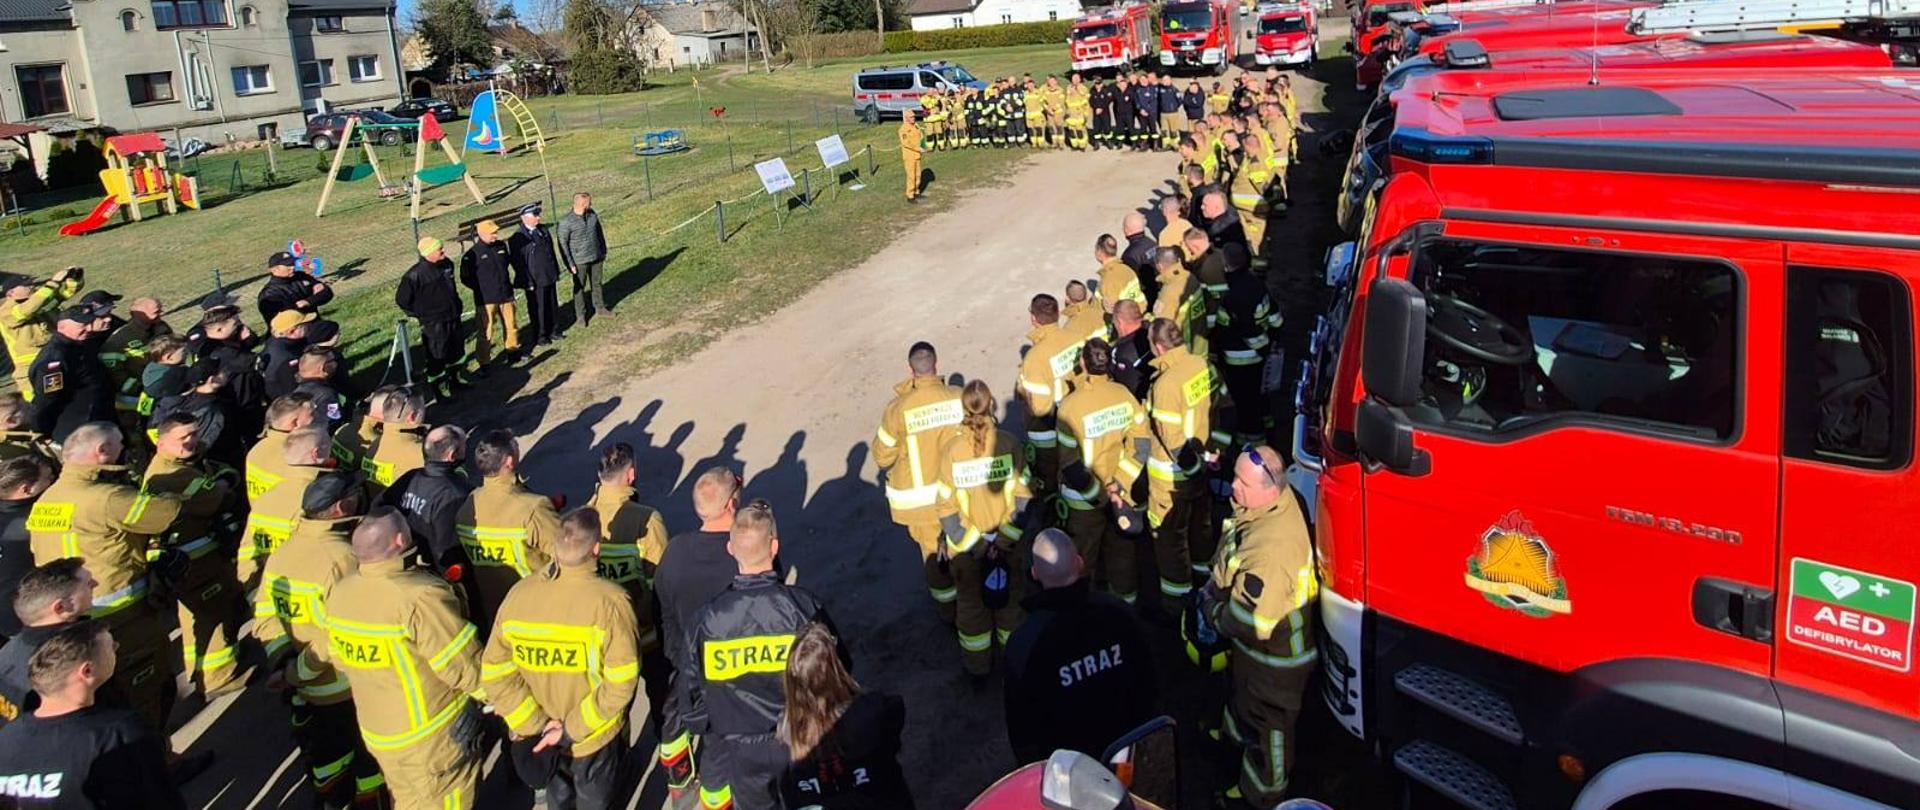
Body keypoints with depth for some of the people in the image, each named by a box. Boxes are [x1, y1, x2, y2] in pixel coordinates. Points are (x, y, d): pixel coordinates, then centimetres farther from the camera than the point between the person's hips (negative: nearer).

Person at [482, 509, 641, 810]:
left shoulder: (518, 593, -14)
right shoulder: (610, 600, -25)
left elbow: (494, 672, -10)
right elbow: (622, 682, -26)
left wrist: (536, 724, -9)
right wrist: (572, 730, -17)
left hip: (537, 737, 3)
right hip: (596, 739, -3)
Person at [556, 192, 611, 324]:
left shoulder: (592, 214, -3)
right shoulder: (566, 222, -19)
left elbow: (599, 233, 11)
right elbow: (562, 244, -14)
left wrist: (603, 252, 15)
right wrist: (569, 264, -14)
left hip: (596, 258, 5)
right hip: (579, 262, -5)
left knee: (597, 283, 19)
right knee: (579, 288, 8)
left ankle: (600, 308, 35)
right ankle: (580, 315, 20)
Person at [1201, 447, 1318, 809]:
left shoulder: (1272, 548, -42)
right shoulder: (1276, 501, -11)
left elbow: (1252, 622, -35)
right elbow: (1231, 562, 8)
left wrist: (1214, 611, -18)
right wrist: (1213, 586, -1)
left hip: (1274, 657, -8)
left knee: (1266, 728, 16)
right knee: (1244, 696, 35)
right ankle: (1235, 734, 61)